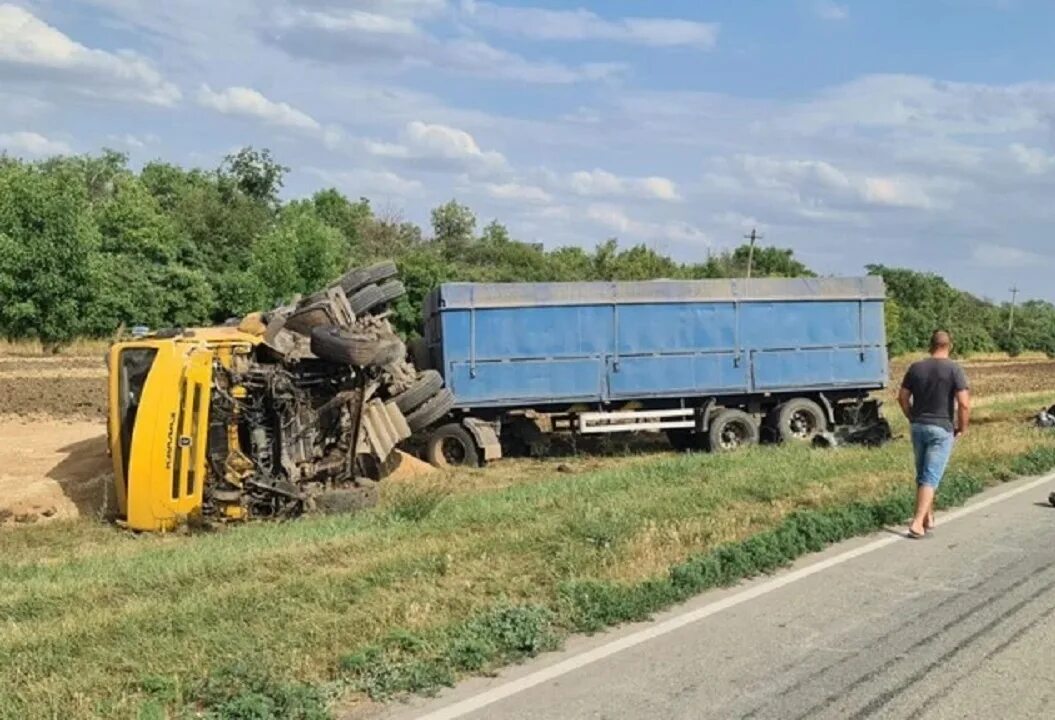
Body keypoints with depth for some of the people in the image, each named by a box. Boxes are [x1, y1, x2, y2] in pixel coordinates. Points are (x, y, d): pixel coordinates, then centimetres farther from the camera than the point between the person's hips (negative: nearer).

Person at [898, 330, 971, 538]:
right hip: (941, 429, -4)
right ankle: (917, 523, -10)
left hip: (918, 427, 4)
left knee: (922, 475, 17)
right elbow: (964, 404, -15)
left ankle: (928, 518, 26)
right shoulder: (954, 369, -10)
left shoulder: (916, 368, 2)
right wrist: (962, 428, -2)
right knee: (931, 477, -3)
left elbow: (902, 397, 6)